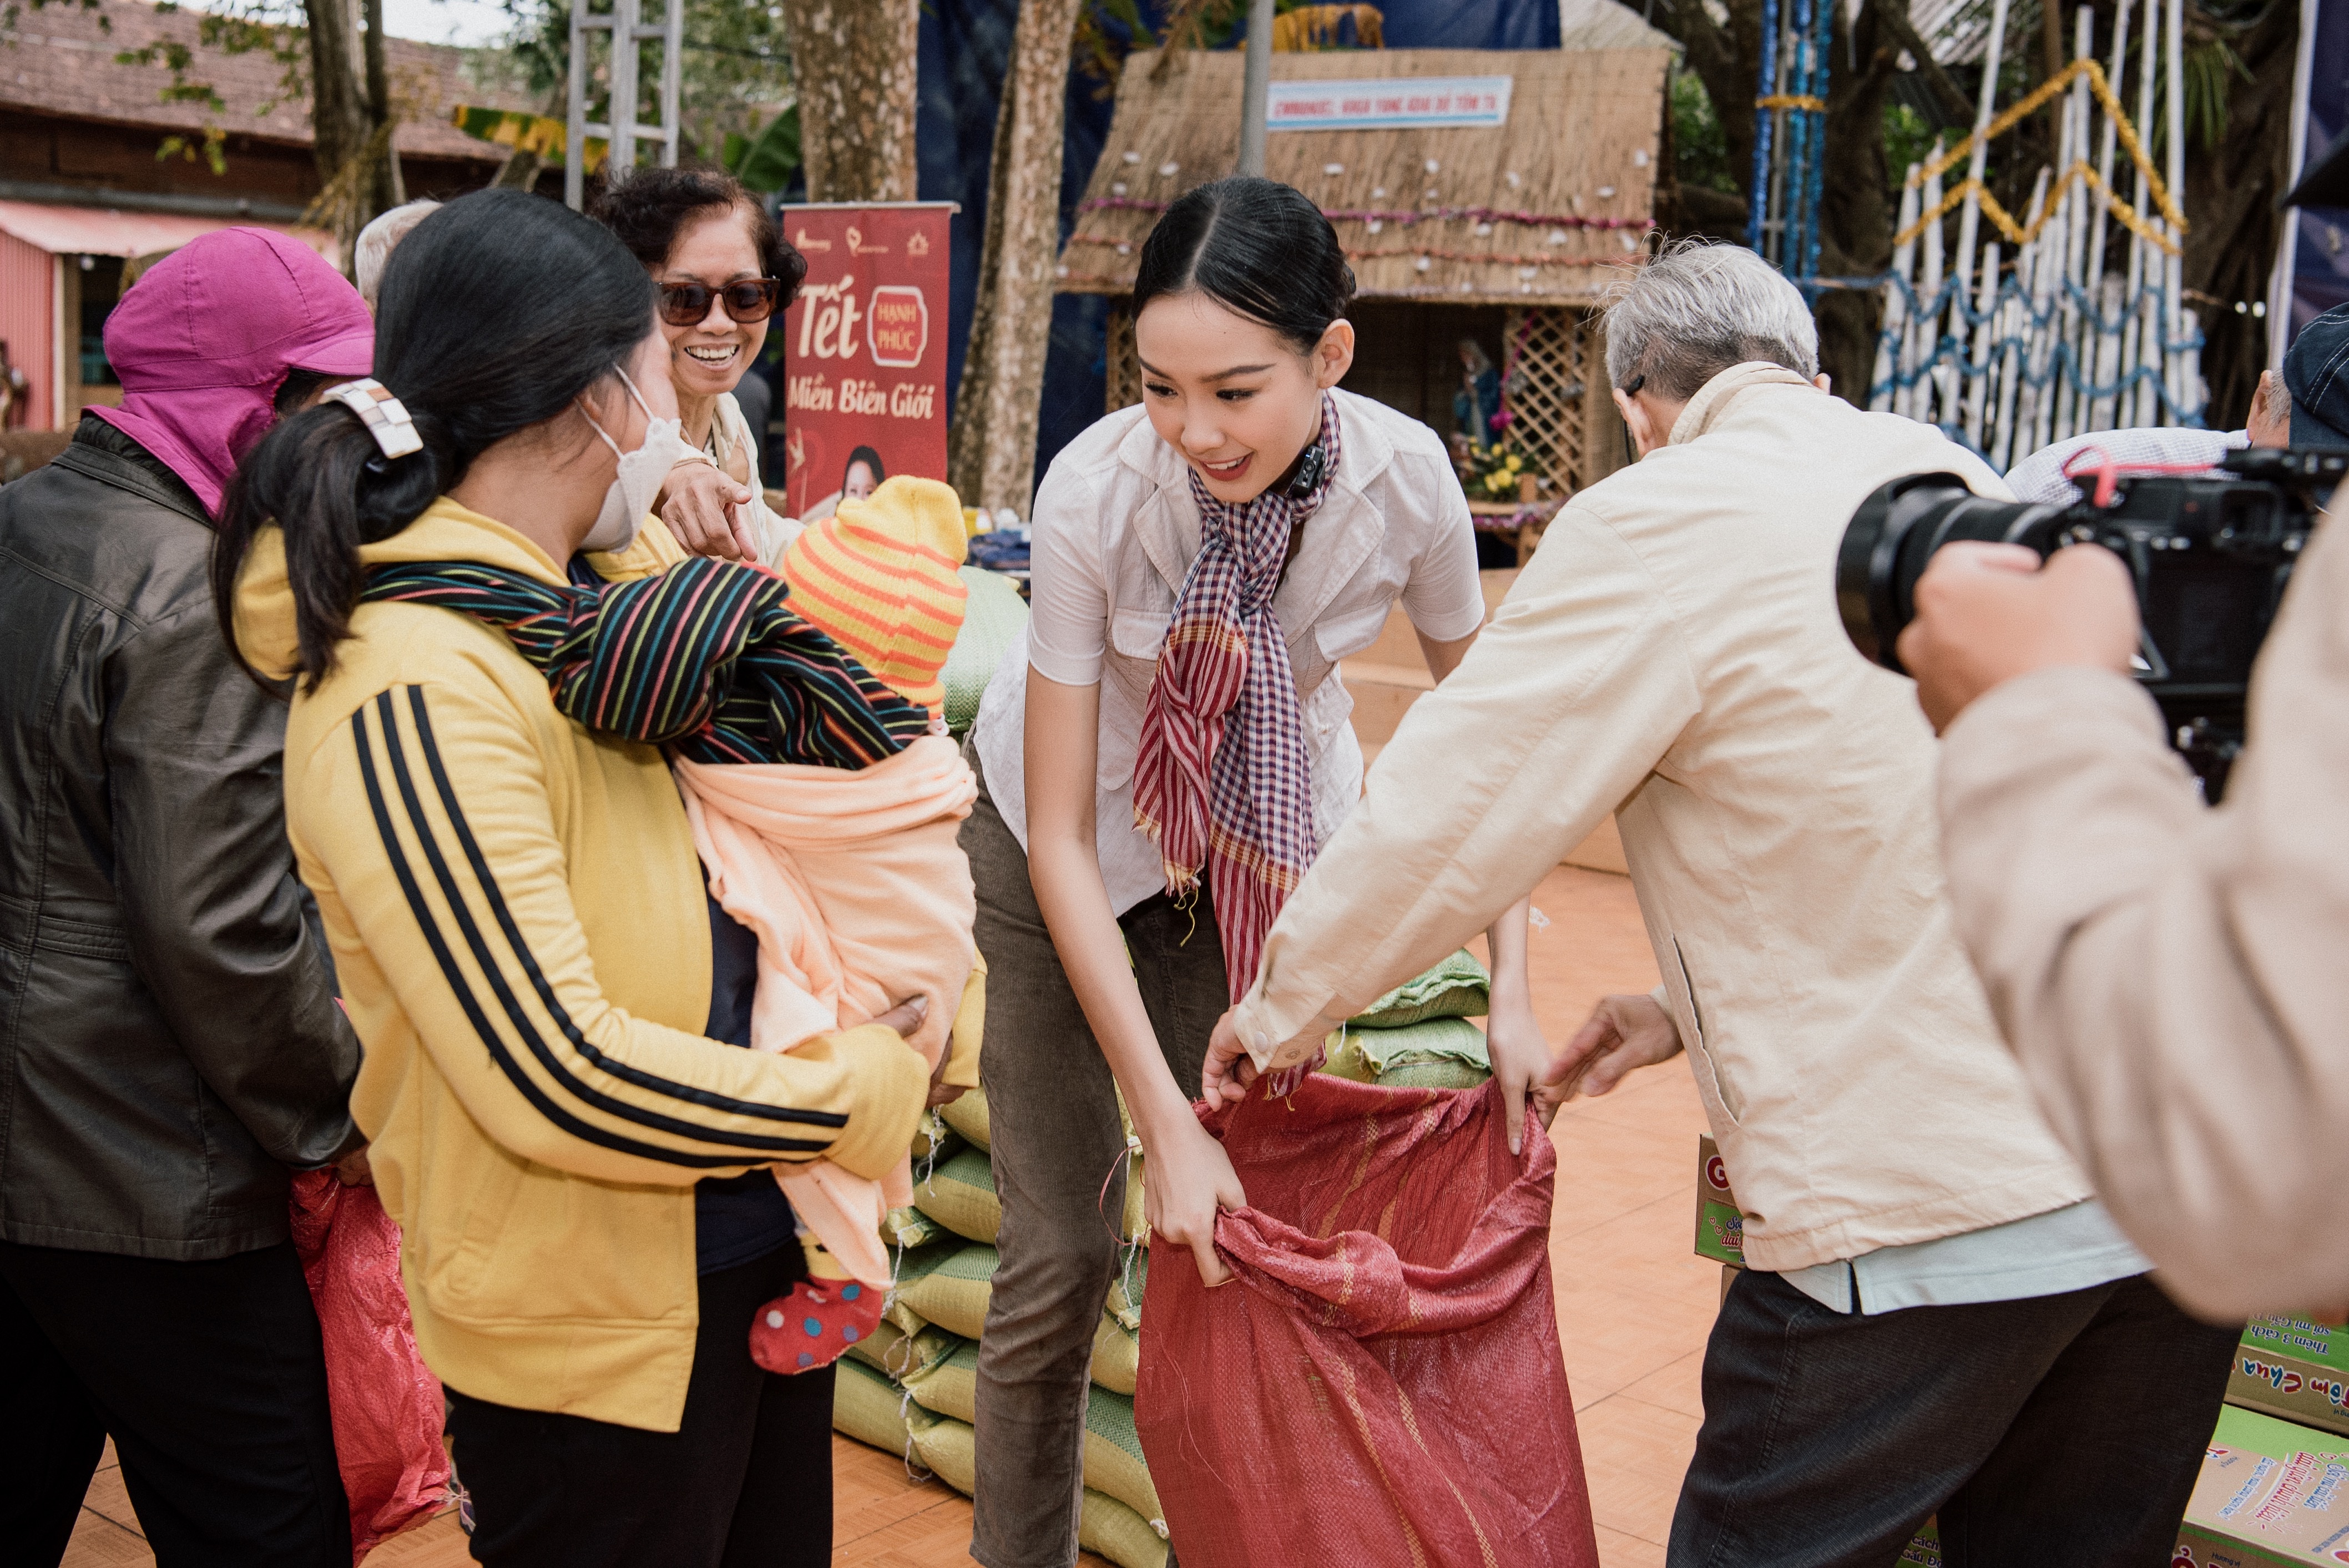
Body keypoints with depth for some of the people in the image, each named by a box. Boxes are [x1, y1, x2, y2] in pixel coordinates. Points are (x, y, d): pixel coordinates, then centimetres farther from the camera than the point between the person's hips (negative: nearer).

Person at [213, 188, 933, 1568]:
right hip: (591, 1332, -8)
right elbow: (557, 1077, -26)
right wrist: (863, 1098, -16)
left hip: (757, 1255, 9)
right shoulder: (416, 695, -24)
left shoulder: (611, 588, 3)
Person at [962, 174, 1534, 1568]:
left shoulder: (1407, 480, -25)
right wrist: (1165, 1122, -27)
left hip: (1275, 846, 2)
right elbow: (1062, 840, -25)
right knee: (1064, 1254, -3)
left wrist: (1514, 993, -16)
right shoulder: (1098, 490, -30)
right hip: (1074, 840, -2)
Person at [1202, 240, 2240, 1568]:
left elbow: (1446, 812, -4)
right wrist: (1698, 1012, 26)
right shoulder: (1958, 480, 17)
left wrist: (1285, 1004, 12)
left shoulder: (1657, 524, -6)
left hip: (1938, 1209, -7)